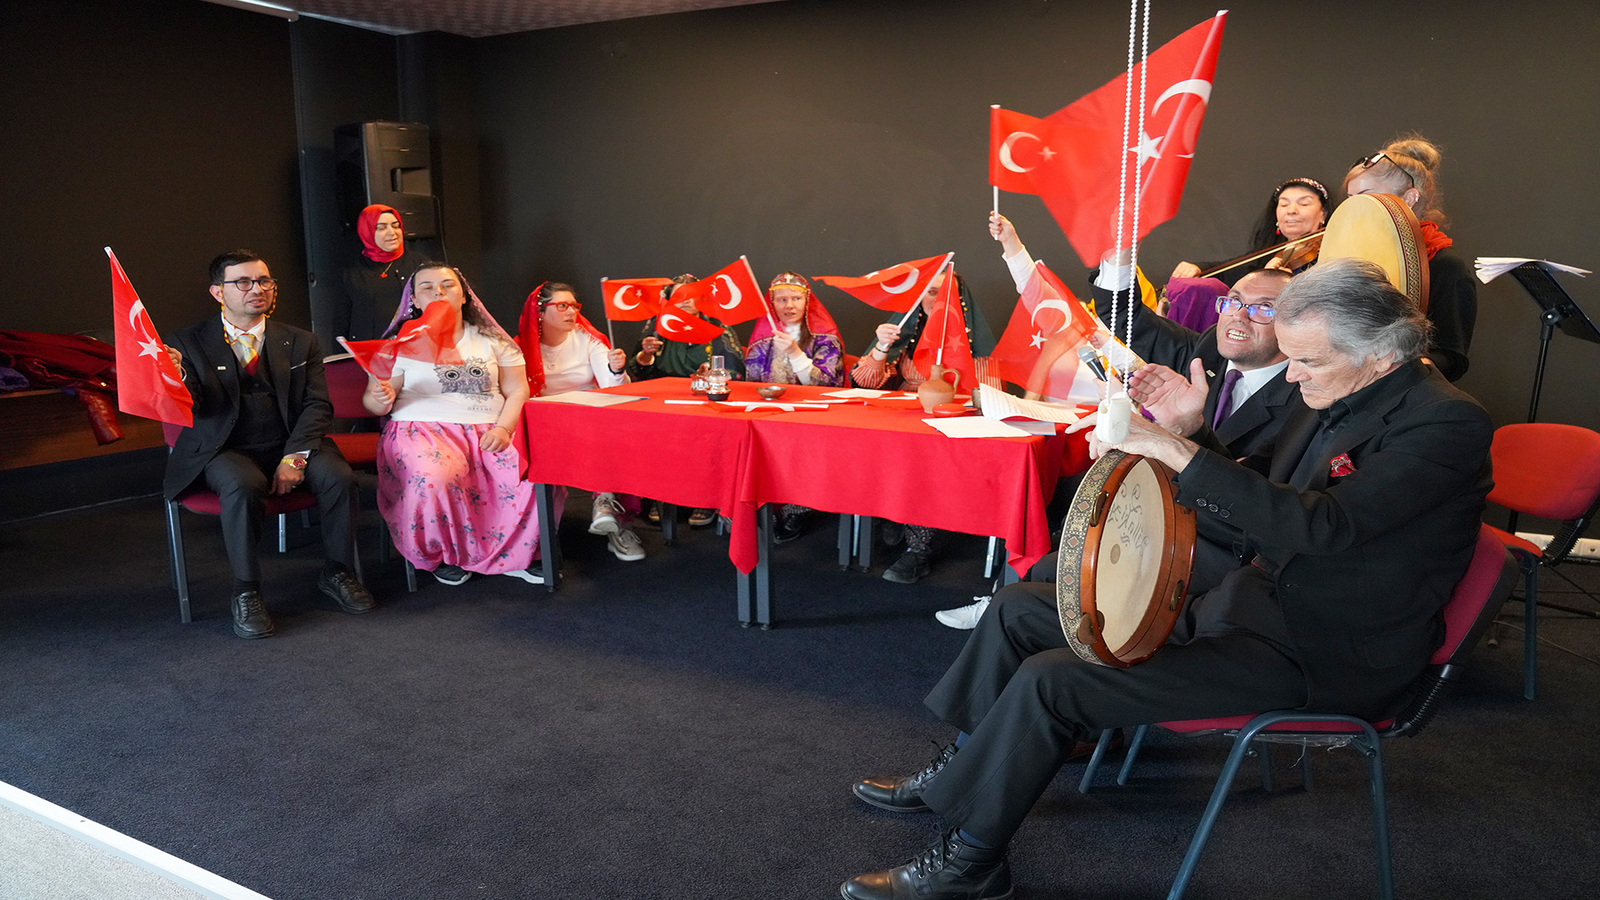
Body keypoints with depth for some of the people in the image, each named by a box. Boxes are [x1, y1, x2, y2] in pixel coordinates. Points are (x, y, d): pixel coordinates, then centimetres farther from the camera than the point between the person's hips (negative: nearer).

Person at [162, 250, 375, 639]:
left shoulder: (300, 343, 11)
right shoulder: (189, 343, 6)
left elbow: (317, 405, 2)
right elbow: (191, 410, -3)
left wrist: (295, 457, -14)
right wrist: (176, 376, -27)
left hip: (292, 445, 2)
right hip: (226, 450, -2)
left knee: (339, 476, -27)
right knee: (243, 485, -36)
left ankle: (337, 572, -3)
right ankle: (245, 593, -19)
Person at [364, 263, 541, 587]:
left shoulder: (491, 341, 15)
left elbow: (518, 391, 9)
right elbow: (372, 402, 7)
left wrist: (503, 428, -10)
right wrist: (381, 400, -18)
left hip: (489, 432, 2)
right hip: (423, 429, -2)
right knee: (434, 478, -37)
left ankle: (513, 555, -5)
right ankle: (445, 555, -8)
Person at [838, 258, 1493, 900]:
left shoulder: (1447, 424, -18)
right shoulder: (1335, 395, 8)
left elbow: (1320, 525, -31)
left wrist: (1179, 451, -30)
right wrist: (1191, 430, -2)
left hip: (1314, 655, -9)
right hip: (1244, 601, 9)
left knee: (1051, 680, -22)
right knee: (1018, 608, 6)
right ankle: (963, 769, 22)